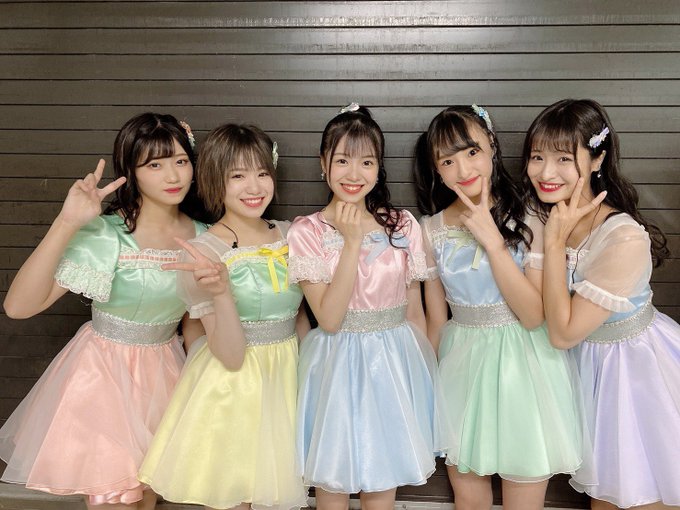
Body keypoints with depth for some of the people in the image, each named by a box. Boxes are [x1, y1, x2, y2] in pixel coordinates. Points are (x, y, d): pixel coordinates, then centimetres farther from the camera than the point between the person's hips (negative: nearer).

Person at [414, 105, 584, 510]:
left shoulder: (527, 222, -10)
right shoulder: (432, 230, -3)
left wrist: (491, 239, -22)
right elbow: (436, 318, 5)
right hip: (462, 366, 2)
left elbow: (534, 316, -18)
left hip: (524, 367, -2)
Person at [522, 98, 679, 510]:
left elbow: (563, 333, -27)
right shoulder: (544, 216, -11)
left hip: (632, 363, -6)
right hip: (585, 362, 6)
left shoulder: (625, 240, -32)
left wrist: (556, 242, -30)